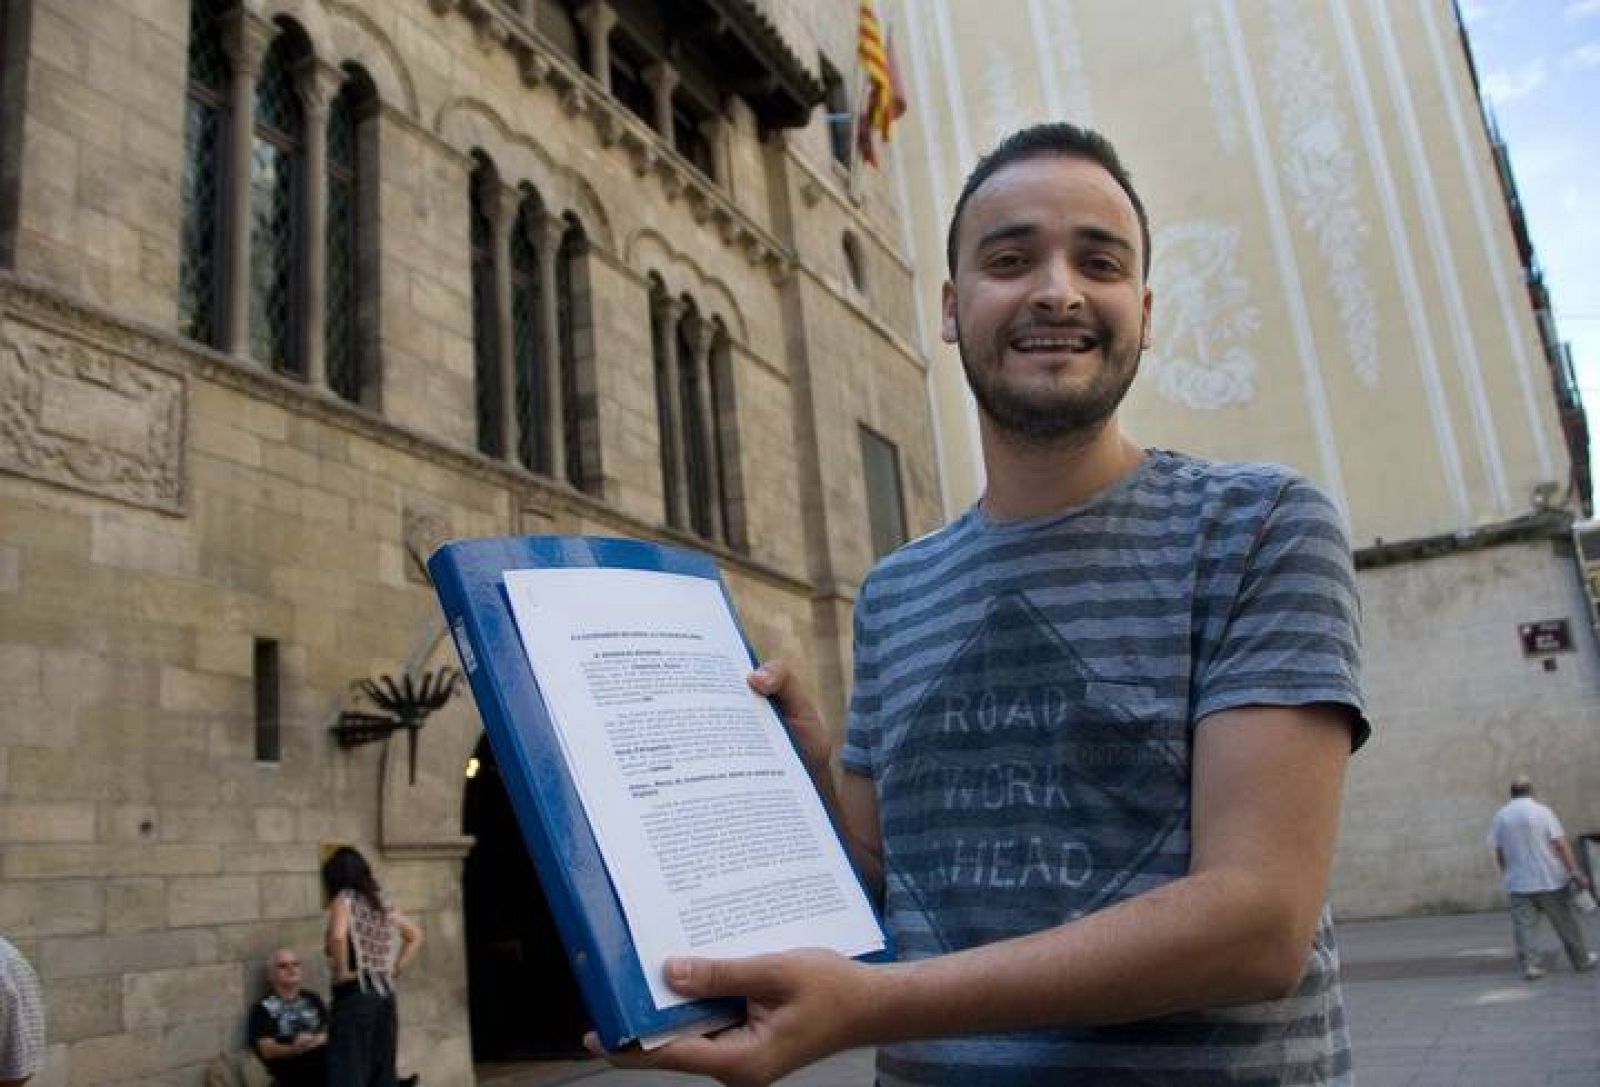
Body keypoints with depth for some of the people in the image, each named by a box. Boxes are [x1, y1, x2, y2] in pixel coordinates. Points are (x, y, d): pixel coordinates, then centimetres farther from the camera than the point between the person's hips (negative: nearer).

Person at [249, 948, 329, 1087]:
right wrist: (293, 1049, -25)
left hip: (326, 1071, 4)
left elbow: (330, 1032, 9)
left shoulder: (312, 999, 16)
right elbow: (267, 1050, -7)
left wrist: (313, 1040, -12)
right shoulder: (262, 1008, 3)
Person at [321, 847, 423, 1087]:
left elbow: (338, 935, -28)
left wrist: (342, 972, -15)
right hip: (384, 993, 7)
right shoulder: (381, 901, 13)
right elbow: (415, 935, 20)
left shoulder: (344, 899, -7)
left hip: (354, 995, -7)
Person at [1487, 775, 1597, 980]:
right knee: (1566, 922, 13)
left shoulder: (1500, 817, 2)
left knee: (1524, 925, 1)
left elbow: (1498, 853, 6)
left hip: (1518, 884, 1)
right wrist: (1575, 871, -9)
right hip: (1550, 880, -1)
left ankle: (1530, 964, -8)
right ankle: (1582, 959, 26)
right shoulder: (1541, 811, -6)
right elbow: (1560, 844, -11)